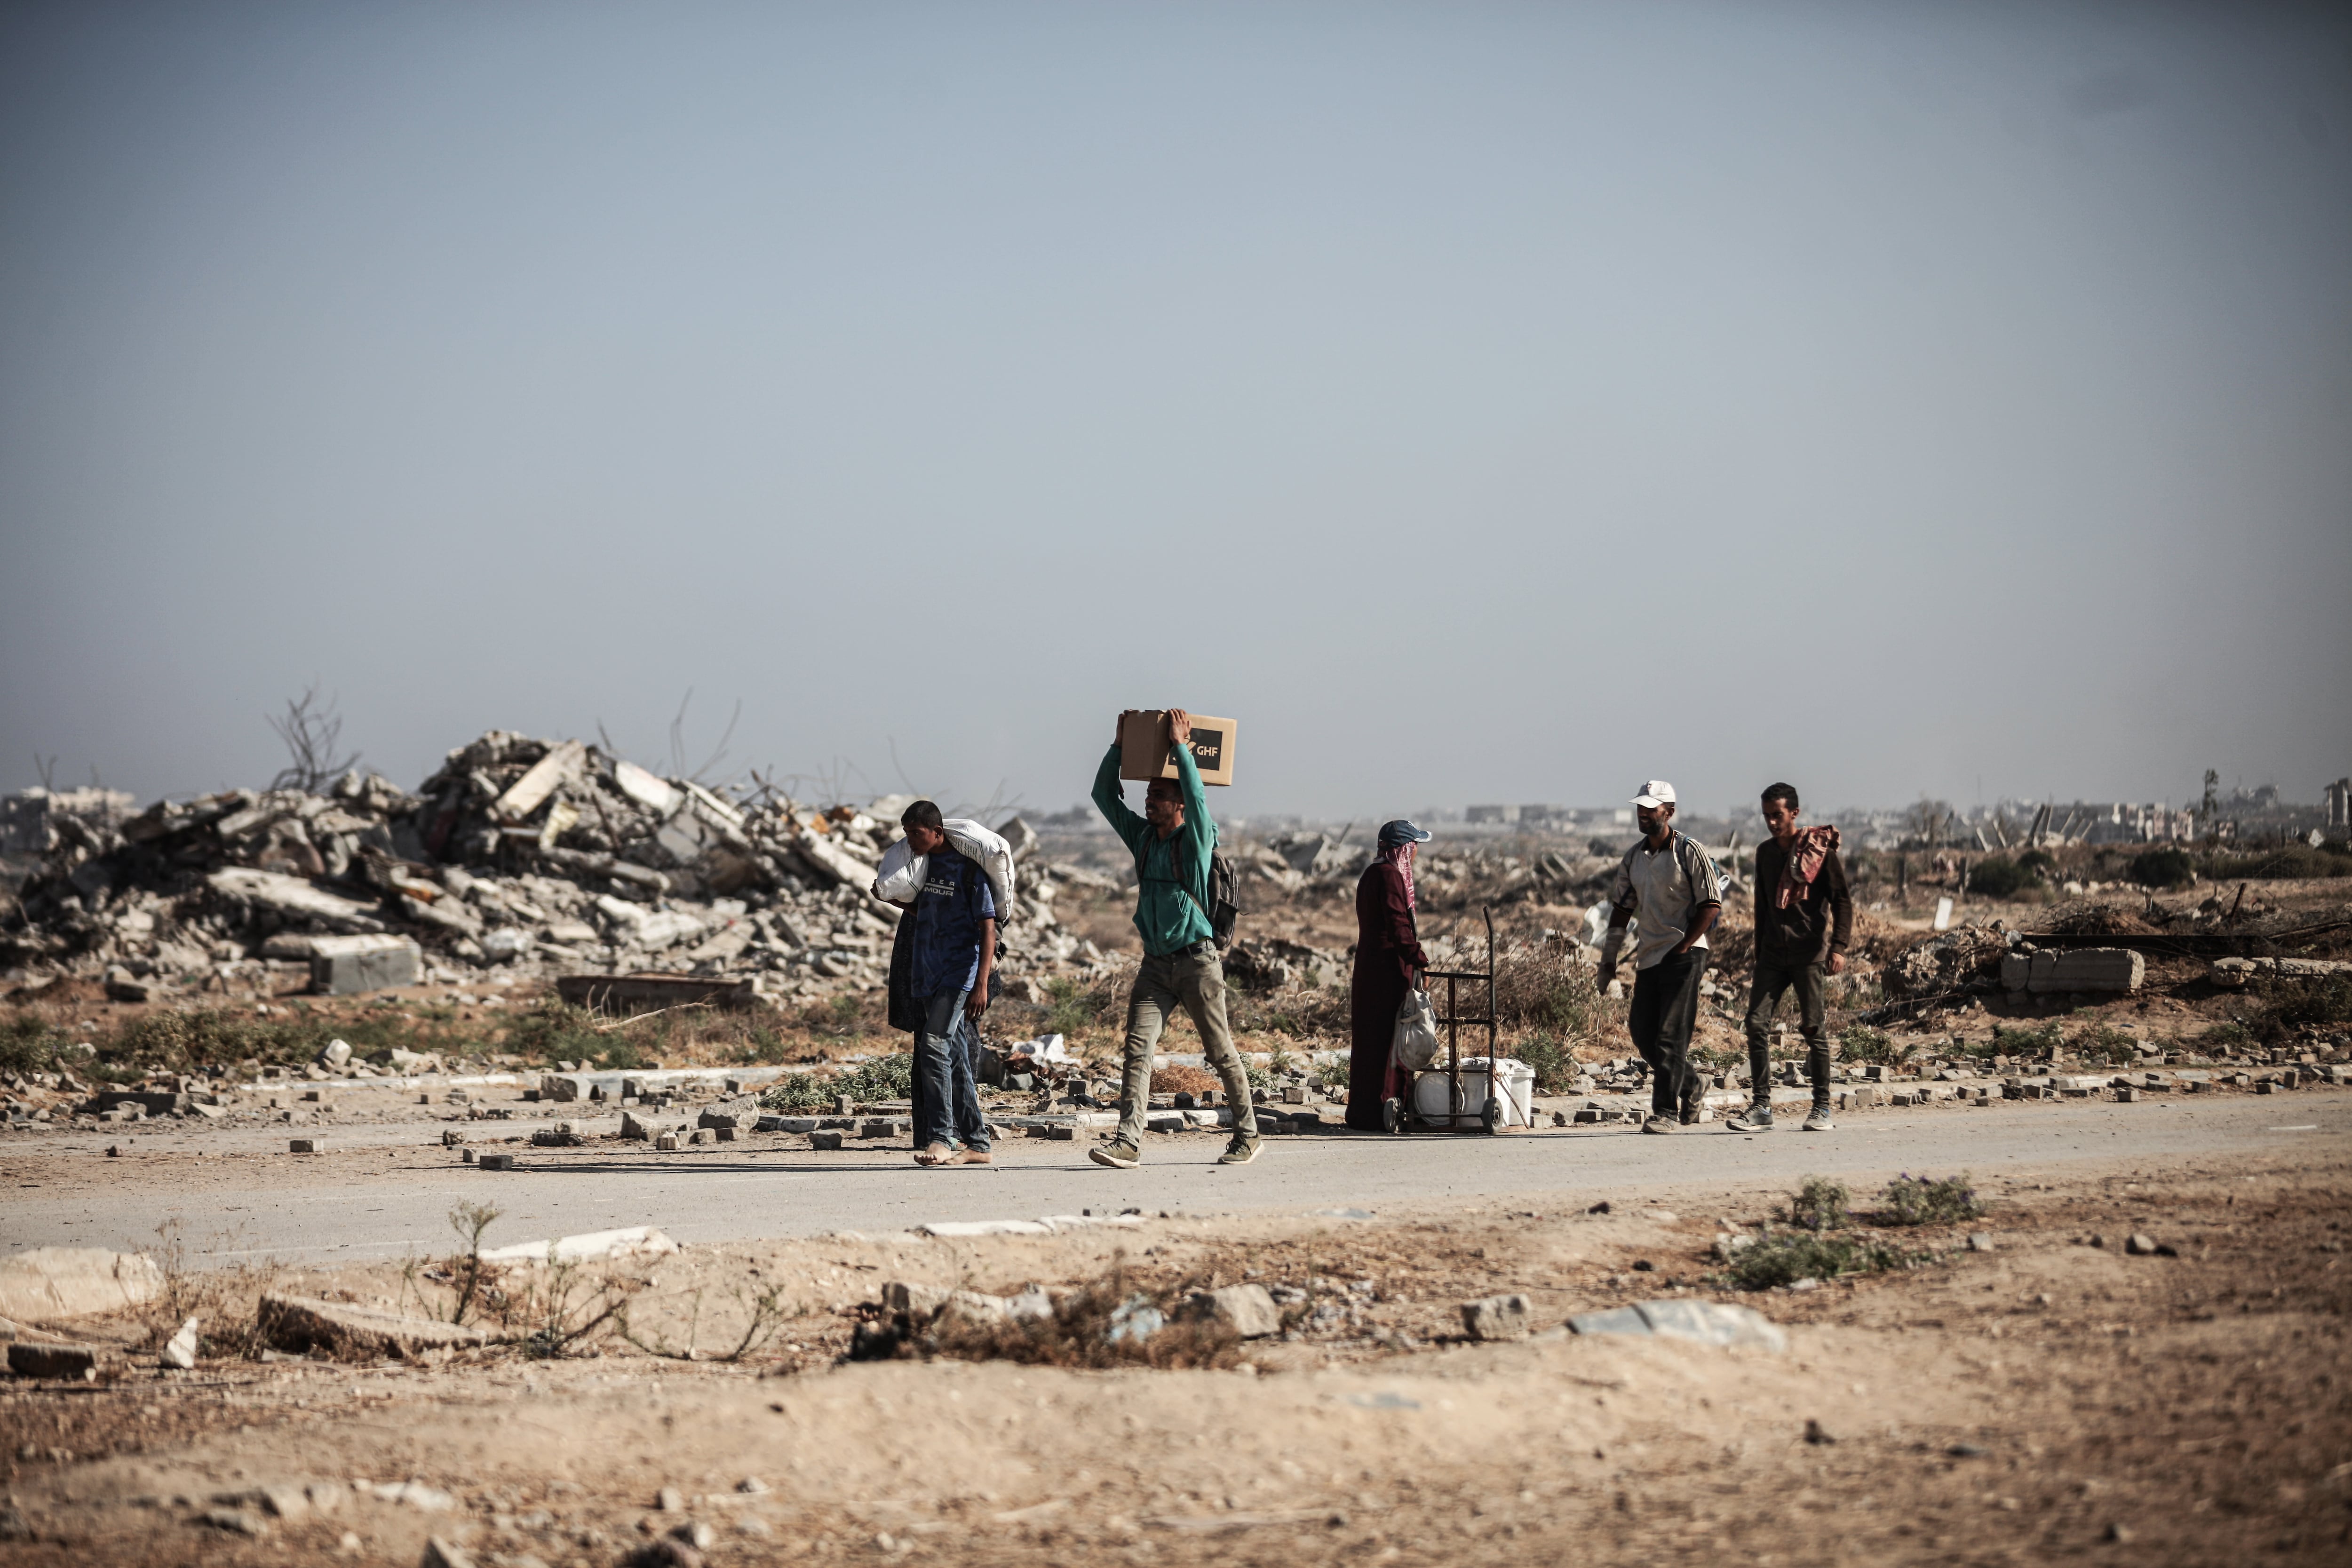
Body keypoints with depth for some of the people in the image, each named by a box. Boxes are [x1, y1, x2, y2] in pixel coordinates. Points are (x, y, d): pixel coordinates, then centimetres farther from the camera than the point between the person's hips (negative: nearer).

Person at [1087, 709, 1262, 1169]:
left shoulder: (1195, 841, -5)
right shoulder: (1142, 837, 11)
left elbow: (1197, 796, -23)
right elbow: (1105, 794, 11)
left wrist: (1181, 745, -19)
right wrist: (1120, 746, 3)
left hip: (1196, 961, -5)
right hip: (1155, 962, 5)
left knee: (1221, 1052, 3)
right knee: (1137, 1046, -10)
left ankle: (1247, 1134, 18)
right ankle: (1128, 1142, -17)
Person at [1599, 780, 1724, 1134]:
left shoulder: (1689, 852, -8)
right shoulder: (1633, 858, 13)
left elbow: (1712, 905, -10)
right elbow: (1622, 906, 18)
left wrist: (1683, 947, -12)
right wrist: (1609, 956, 14)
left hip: (1684, 955, -7)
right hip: (1649, 956, 7)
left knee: (1670, 1035, -10)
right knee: (1643, 1033, 6)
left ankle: (1666, 1111, -7)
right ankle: (1689, 1086, 28)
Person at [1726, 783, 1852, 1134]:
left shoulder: (1819, 849, -4)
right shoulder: (1765, 853, 13)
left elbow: (1842, 900, -5)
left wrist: (1839, 947, -15)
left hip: (1809, 952, -5)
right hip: (1773, 954, 5)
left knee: (1813, 1028, -2)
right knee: (1757, 1023, -6)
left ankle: (1822, 1109, 7)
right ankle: (1761, 1108, -4)